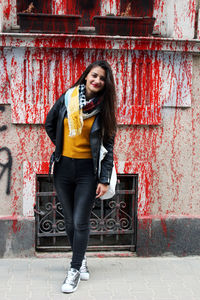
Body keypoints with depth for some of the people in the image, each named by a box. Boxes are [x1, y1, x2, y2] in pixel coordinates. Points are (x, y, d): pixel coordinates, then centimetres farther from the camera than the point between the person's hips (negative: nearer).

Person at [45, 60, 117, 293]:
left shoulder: (104, 108, -3)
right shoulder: (67, 99, 0)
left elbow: (109, 147, -2)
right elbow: (49, 124, 17)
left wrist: (104, 180, -6)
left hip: (88, 170, -2)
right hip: (64, 167, 2)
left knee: (80, 222, -3)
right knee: (70, 220, 12)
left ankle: (74, 270, 10)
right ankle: (81, 259, 33)